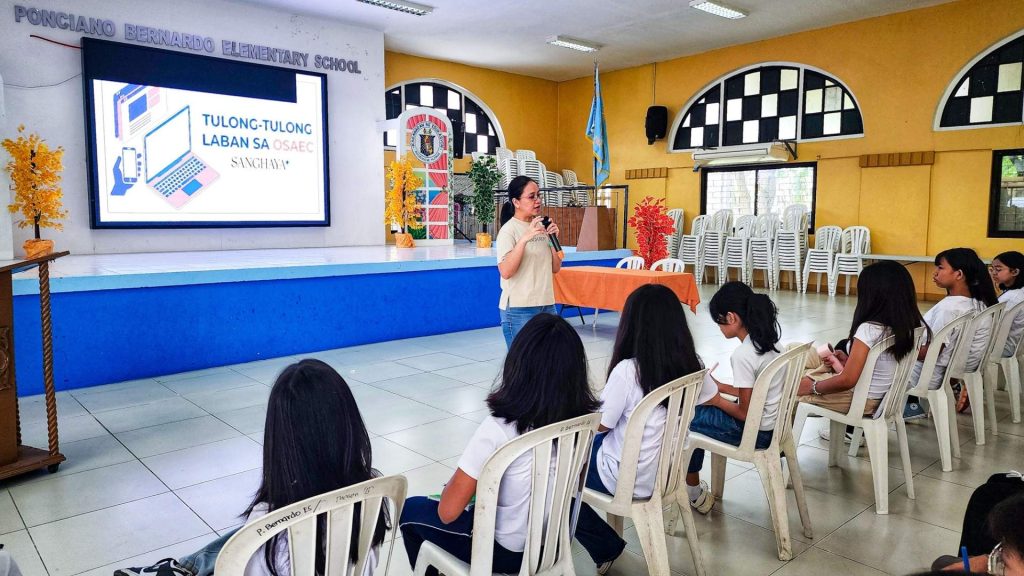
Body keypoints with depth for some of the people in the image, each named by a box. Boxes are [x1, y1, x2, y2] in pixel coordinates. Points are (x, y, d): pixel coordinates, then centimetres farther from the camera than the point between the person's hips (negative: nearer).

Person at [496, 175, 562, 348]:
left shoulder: (541, 226, 9)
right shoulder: (509, 230, -10)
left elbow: (555, 268, 11)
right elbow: (505, 272, -22)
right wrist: (524, 238, -28)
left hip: (547, 305, 6)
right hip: (519, 309, -6)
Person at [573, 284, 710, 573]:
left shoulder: (627, 370, -27)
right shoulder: (691, 364, -9)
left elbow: (599, 425, -14)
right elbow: (712, 396, 14)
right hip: (669, 471, 7)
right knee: (587, 444, 26)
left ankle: (604, 547, 16)